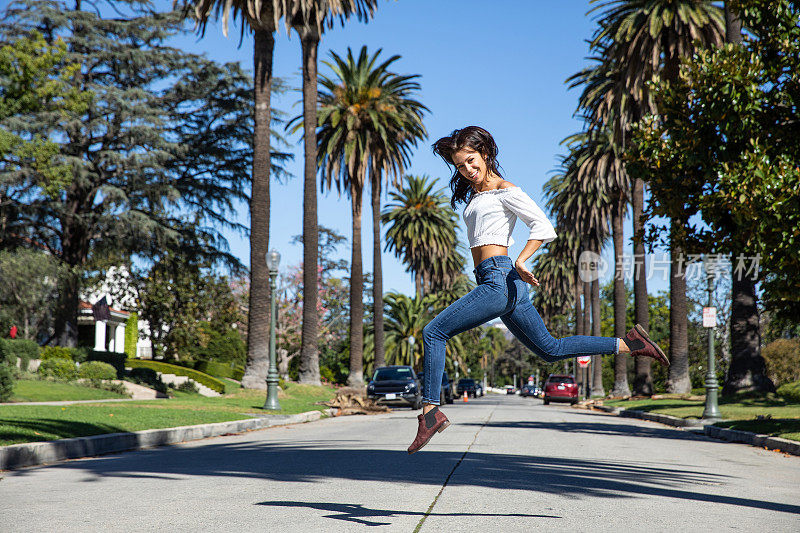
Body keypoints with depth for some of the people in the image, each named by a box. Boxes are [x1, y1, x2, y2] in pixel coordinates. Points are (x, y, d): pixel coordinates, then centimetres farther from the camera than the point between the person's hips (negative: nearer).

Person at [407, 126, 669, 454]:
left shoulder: (505, 191, -3)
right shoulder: (475, 194, 22)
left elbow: (544, 227, -11)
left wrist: (520, 261, -22)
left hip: (500, 279, -10)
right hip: (497, 284, 10)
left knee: (434, 332, -12)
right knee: (550, 349, 13)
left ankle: (430, 412, -12)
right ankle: (627, 344, 16)